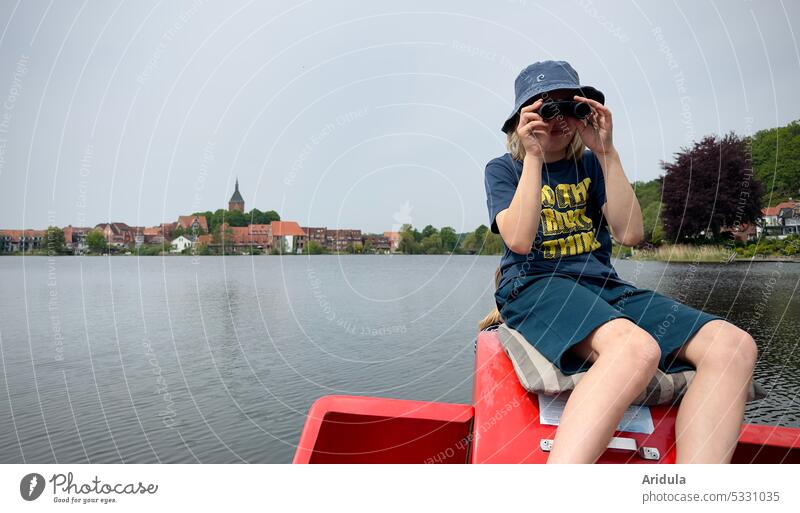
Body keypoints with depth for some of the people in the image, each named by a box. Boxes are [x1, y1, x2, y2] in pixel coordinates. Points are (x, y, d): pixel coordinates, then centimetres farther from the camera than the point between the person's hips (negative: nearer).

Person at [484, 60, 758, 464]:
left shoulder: (590, 165, 18)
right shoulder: (504, 169, 8)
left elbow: (630, 234, 2)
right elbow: (520, 240, -11)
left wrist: (607, 152, -1)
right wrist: (534, 156, -9)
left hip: (604, 286, 5)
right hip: (535, 287, -5)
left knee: (733, 346, -20)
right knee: (635, 347, -39)